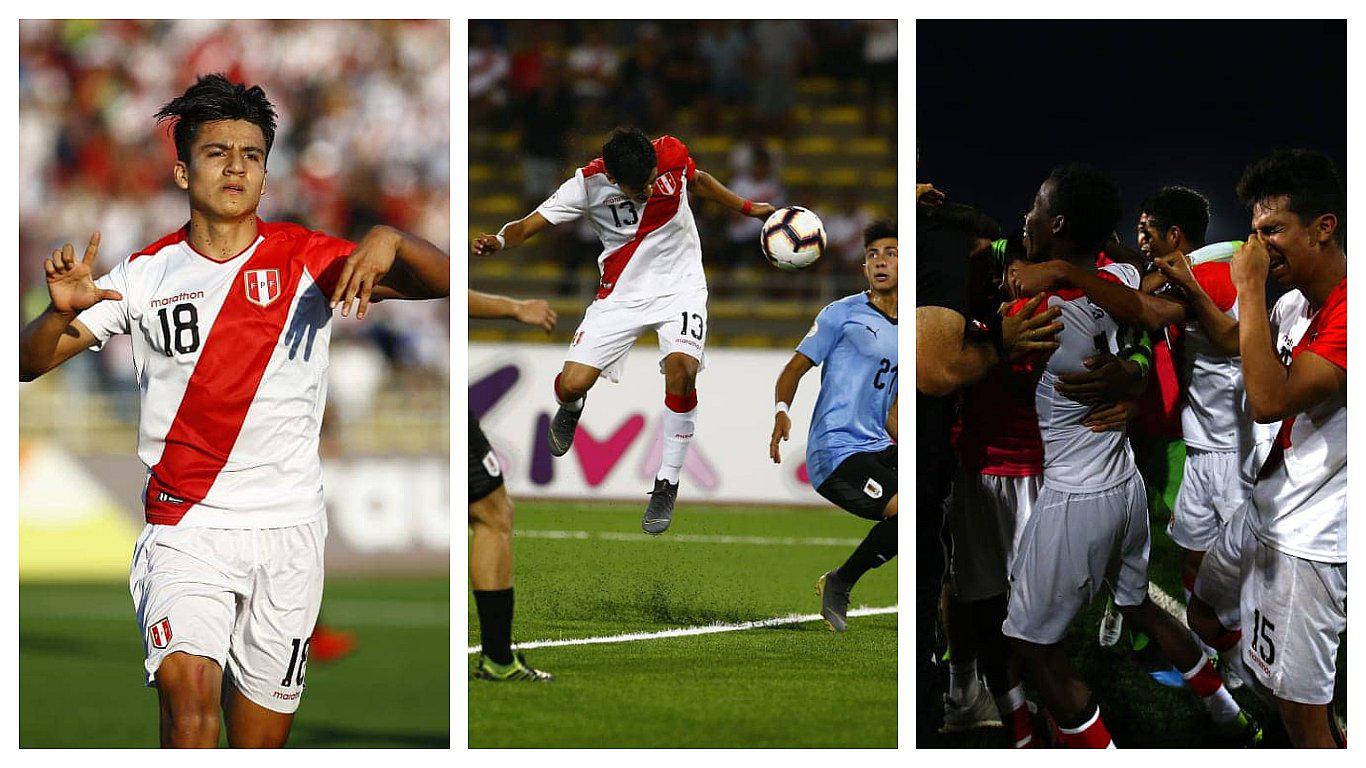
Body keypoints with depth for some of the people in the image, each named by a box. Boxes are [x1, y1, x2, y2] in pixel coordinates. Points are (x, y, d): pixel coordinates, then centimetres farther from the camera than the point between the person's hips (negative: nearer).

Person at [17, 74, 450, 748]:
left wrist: (389, 242, -27)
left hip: (287, 530, 1)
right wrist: (63, 312, -21)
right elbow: (29, 363, 2)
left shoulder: (306, 261, 3)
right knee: (187, 691, -26)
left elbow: (441, 281, -5)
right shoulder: (147, 274, 4)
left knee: (262, 741, 5)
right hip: (184, 525, -1)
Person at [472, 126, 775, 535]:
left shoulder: (672, 154, -14)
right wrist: (498, 241, -39)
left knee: (681, 367, -29)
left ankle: (667, 484, -12)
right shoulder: (588, 184, -19)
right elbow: (529, 225, -18)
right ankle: (571, 409, 30)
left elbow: (698, 180, 12)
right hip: (621, 293, 0)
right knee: (571, 385, -14)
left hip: (680, 285, 0)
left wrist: (748, 208, 15)